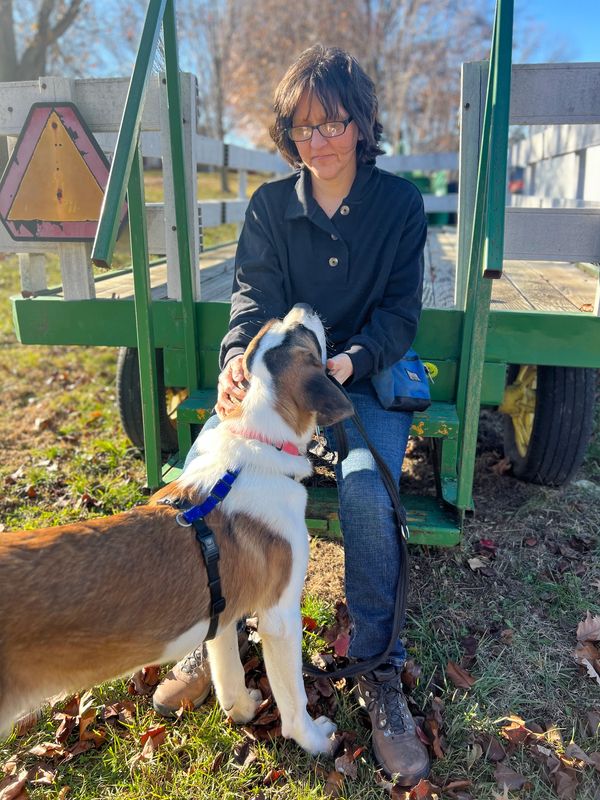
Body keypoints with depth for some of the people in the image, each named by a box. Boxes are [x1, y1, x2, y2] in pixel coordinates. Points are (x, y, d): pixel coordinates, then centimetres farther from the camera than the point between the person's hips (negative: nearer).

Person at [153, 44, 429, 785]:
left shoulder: (400, 203, 1)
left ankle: (379, 673, -8)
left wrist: (348, 362, -24)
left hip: (367, 381, -2)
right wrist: (236, 358, -28)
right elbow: (254, 295, -5)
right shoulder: (269, 205, 6)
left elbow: (400, 311, -4)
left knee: (366, 493, -31)